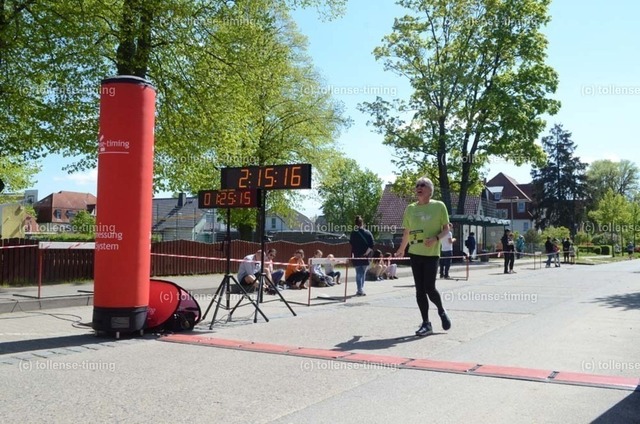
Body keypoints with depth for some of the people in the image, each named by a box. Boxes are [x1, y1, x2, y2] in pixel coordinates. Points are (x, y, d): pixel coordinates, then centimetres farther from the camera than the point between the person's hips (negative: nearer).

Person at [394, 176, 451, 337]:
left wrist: (436, 238, -19)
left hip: (432, 253, -4)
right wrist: (401, 250, 24)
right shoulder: (410, 209, 8)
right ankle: (426, 324, 13)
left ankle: (442, 311, 23)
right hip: (415, 253, 4)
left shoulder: (439, 206, -3)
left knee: (429, 288, -7)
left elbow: (446, 229, -1)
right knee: (419, 290, 4)